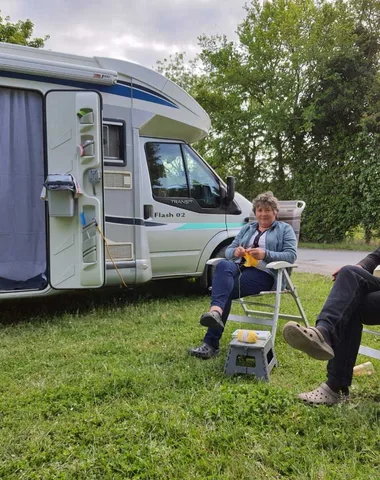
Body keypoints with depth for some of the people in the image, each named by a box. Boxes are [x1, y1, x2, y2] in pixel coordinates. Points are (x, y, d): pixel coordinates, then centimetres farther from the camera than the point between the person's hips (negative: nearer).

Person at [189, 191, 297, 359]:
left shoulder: (285, 229, 15)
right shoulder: (247, 228, 28)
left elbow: (291, 255, 0)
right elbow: (228, 250, 21)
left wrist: (266, 254, -15)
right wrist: (236, 251, -4)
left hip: (263, 273, -4)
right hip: (238, 267, 4)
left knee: (224, 289, -31)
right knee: (223, 265, -35)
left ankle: (211, 343, -39)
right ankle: (216, 312, -56)